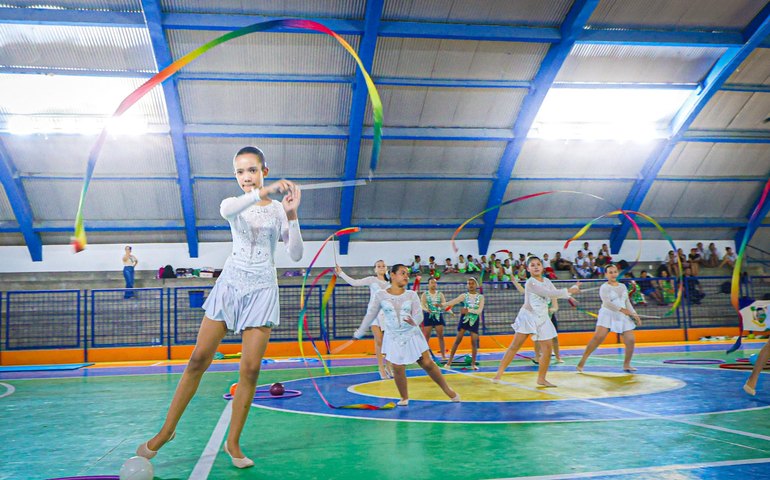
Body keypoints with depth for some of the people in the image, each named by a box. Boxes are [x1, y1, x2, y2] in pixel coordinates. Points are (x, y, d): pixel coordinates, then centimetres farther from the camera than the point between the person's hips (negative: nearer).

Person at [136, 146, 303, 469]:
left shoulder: (278, 210, 4)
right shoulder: (234, 205, 7)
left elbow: (296, 255, -7)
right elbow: (227, 210, -22)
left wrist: (291, 216, -19)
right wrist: (265, 191, -34)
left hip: (261, 291, -1)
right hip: (230, 285, 1)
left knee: (250, 369, -4)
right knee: (198, 359, -2)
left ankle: (233, 442, 8)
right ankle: (166, 430, 10)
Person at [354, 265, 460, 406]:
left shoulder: (412, 295, -2)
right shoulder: (380, 295, -5)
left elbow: (418, 314, -7)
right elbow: (370, 315, 3)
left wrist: (414, 321, -31)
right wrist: (360, 332, 9)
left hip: (412, 335, 1)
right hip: (393, 338, -1)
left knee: (428, 364, 1)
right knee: (398, 369, -3)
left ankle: (447, 390, 17)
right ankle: (404, 398, 18)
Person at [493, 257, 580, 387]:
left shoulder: (546, 281, 9)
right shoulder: (530, 283, -15)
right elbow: (550, 294, -20)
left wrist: (573, 288, 2)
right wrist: (568, 291, -14)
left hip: (543, 319, 7)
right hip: (528, 316, -7)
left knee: (548, 347, 0)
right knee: (515, 346, -9)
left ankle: (541, 378, 11)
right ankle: (499, 373, -3)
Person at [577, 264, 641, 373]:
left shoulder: (623, 286, 17)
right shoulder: (604, 287, -3)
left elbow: (627, 303, 23)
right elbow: (607, 302, -18)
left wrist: (635, 315, 12)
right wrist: (622, 309, -27)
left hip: (623, 316, 6)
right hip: (608, 314, -6)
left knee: (631, 340, -2)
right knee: (598, 337, -20)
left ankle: (626, 365, 16)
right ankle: (582, 361, -14)